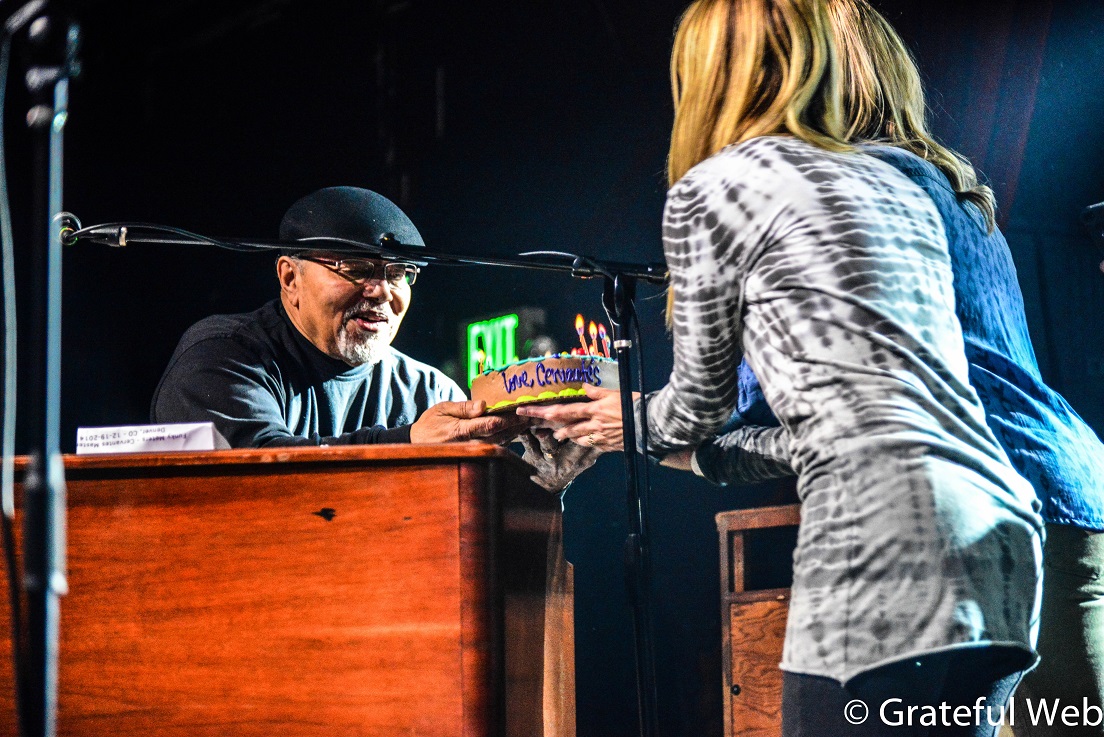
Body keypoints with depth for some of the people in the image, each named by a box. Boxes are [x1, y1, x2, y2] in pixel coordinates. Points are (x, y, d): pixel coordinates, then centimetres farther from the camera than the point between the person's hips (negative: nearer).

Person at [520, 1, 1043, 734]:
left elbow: (704, 401, 15)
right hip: (1002, 537, 8)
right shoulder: (902, 189, 25)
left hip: (893, 539, -8)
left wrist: (636, 423, 37)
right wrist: (690, 444, 44)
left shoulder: (710, 188, 5)